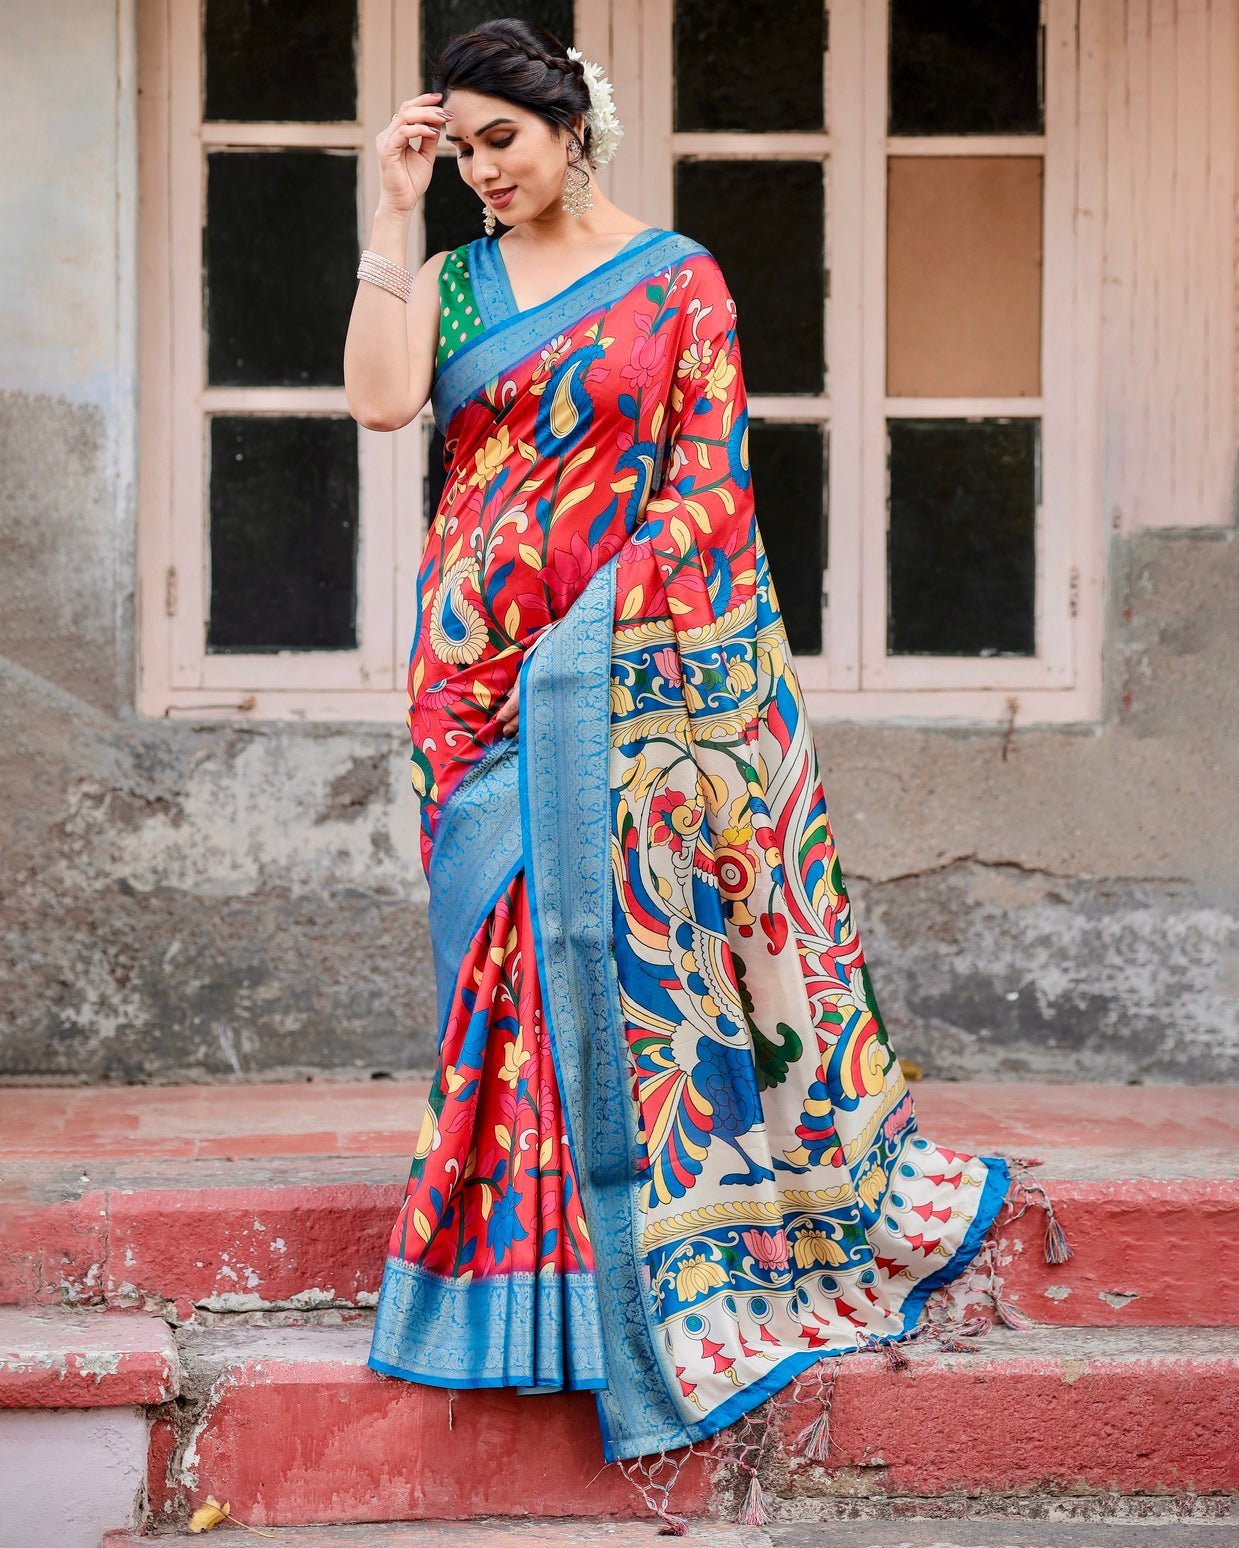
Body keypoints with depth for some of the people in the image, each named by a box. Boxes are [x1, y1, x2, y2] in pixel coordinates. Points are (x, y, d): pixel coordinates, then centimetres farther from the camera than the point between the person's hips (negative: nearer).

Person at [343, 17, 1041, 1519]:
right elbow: (379, 398, -7)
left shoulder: (675, 279, 2)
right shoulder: (453, 280, 12)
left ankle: (661, 1262, 7)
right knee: (508, 933, 3)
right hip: (484, 664, 3)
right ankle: (521, 1253, 11)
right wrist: (395, 211, -5)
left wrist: (610, 608, -13)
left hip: (624, 667, -3)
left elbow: (704, 470, -3)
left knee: (624, 932, -3)